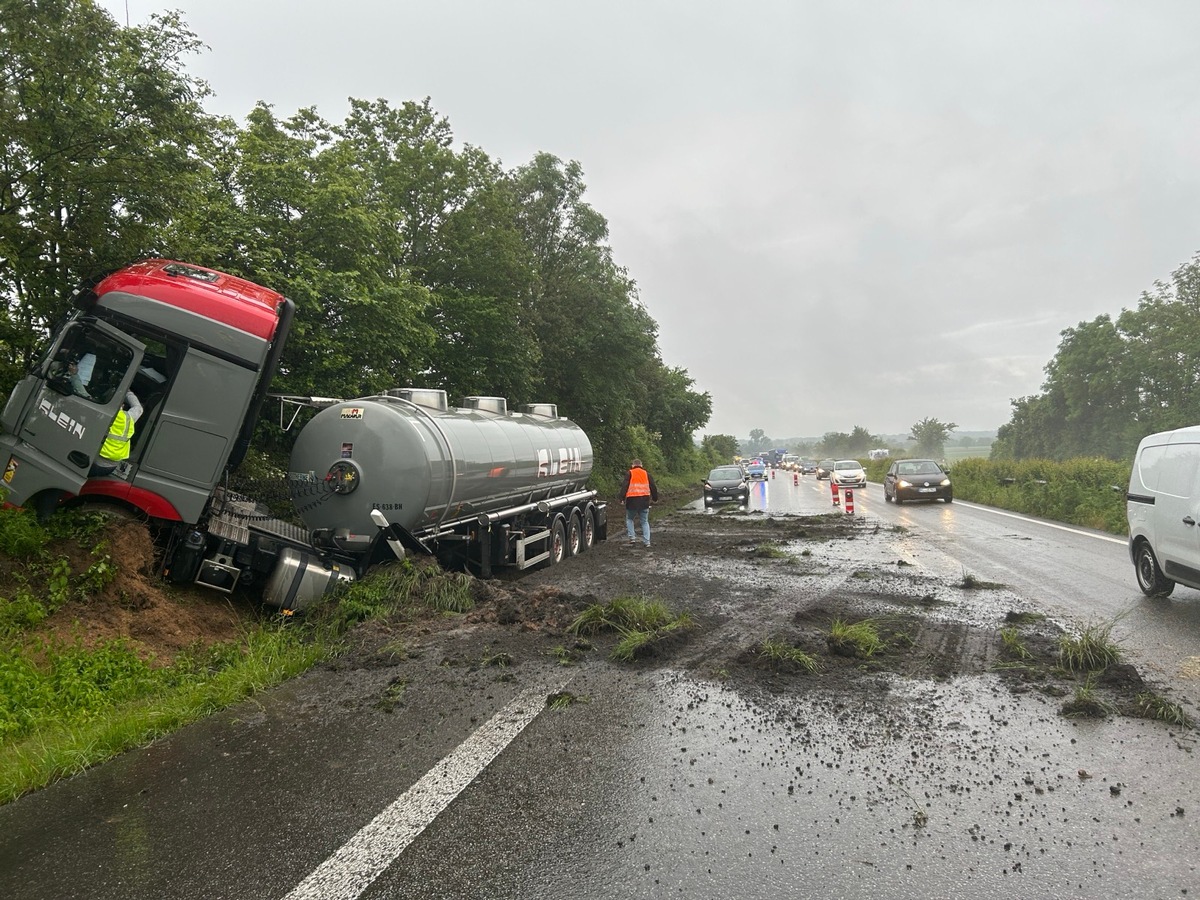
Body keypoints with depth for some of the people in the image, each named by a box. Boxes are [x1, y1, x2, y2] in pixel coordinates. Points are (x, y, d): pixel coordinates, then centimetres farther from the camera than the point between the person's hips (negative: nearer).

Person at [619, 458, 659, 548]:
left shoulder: (629, 473, 3)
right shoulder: (647, 474, 12)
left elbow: (624, 486, -7)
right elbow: (653, 487, 14)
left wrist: (622, 498, -8)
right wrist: (655, 498, 24)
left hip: (632, 501, -3)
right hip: (644, 501, 3)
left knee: (629, 519, 16)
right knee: (645, 522, 11)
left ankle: (632, 537, 3)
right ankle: (647, 542, 4)